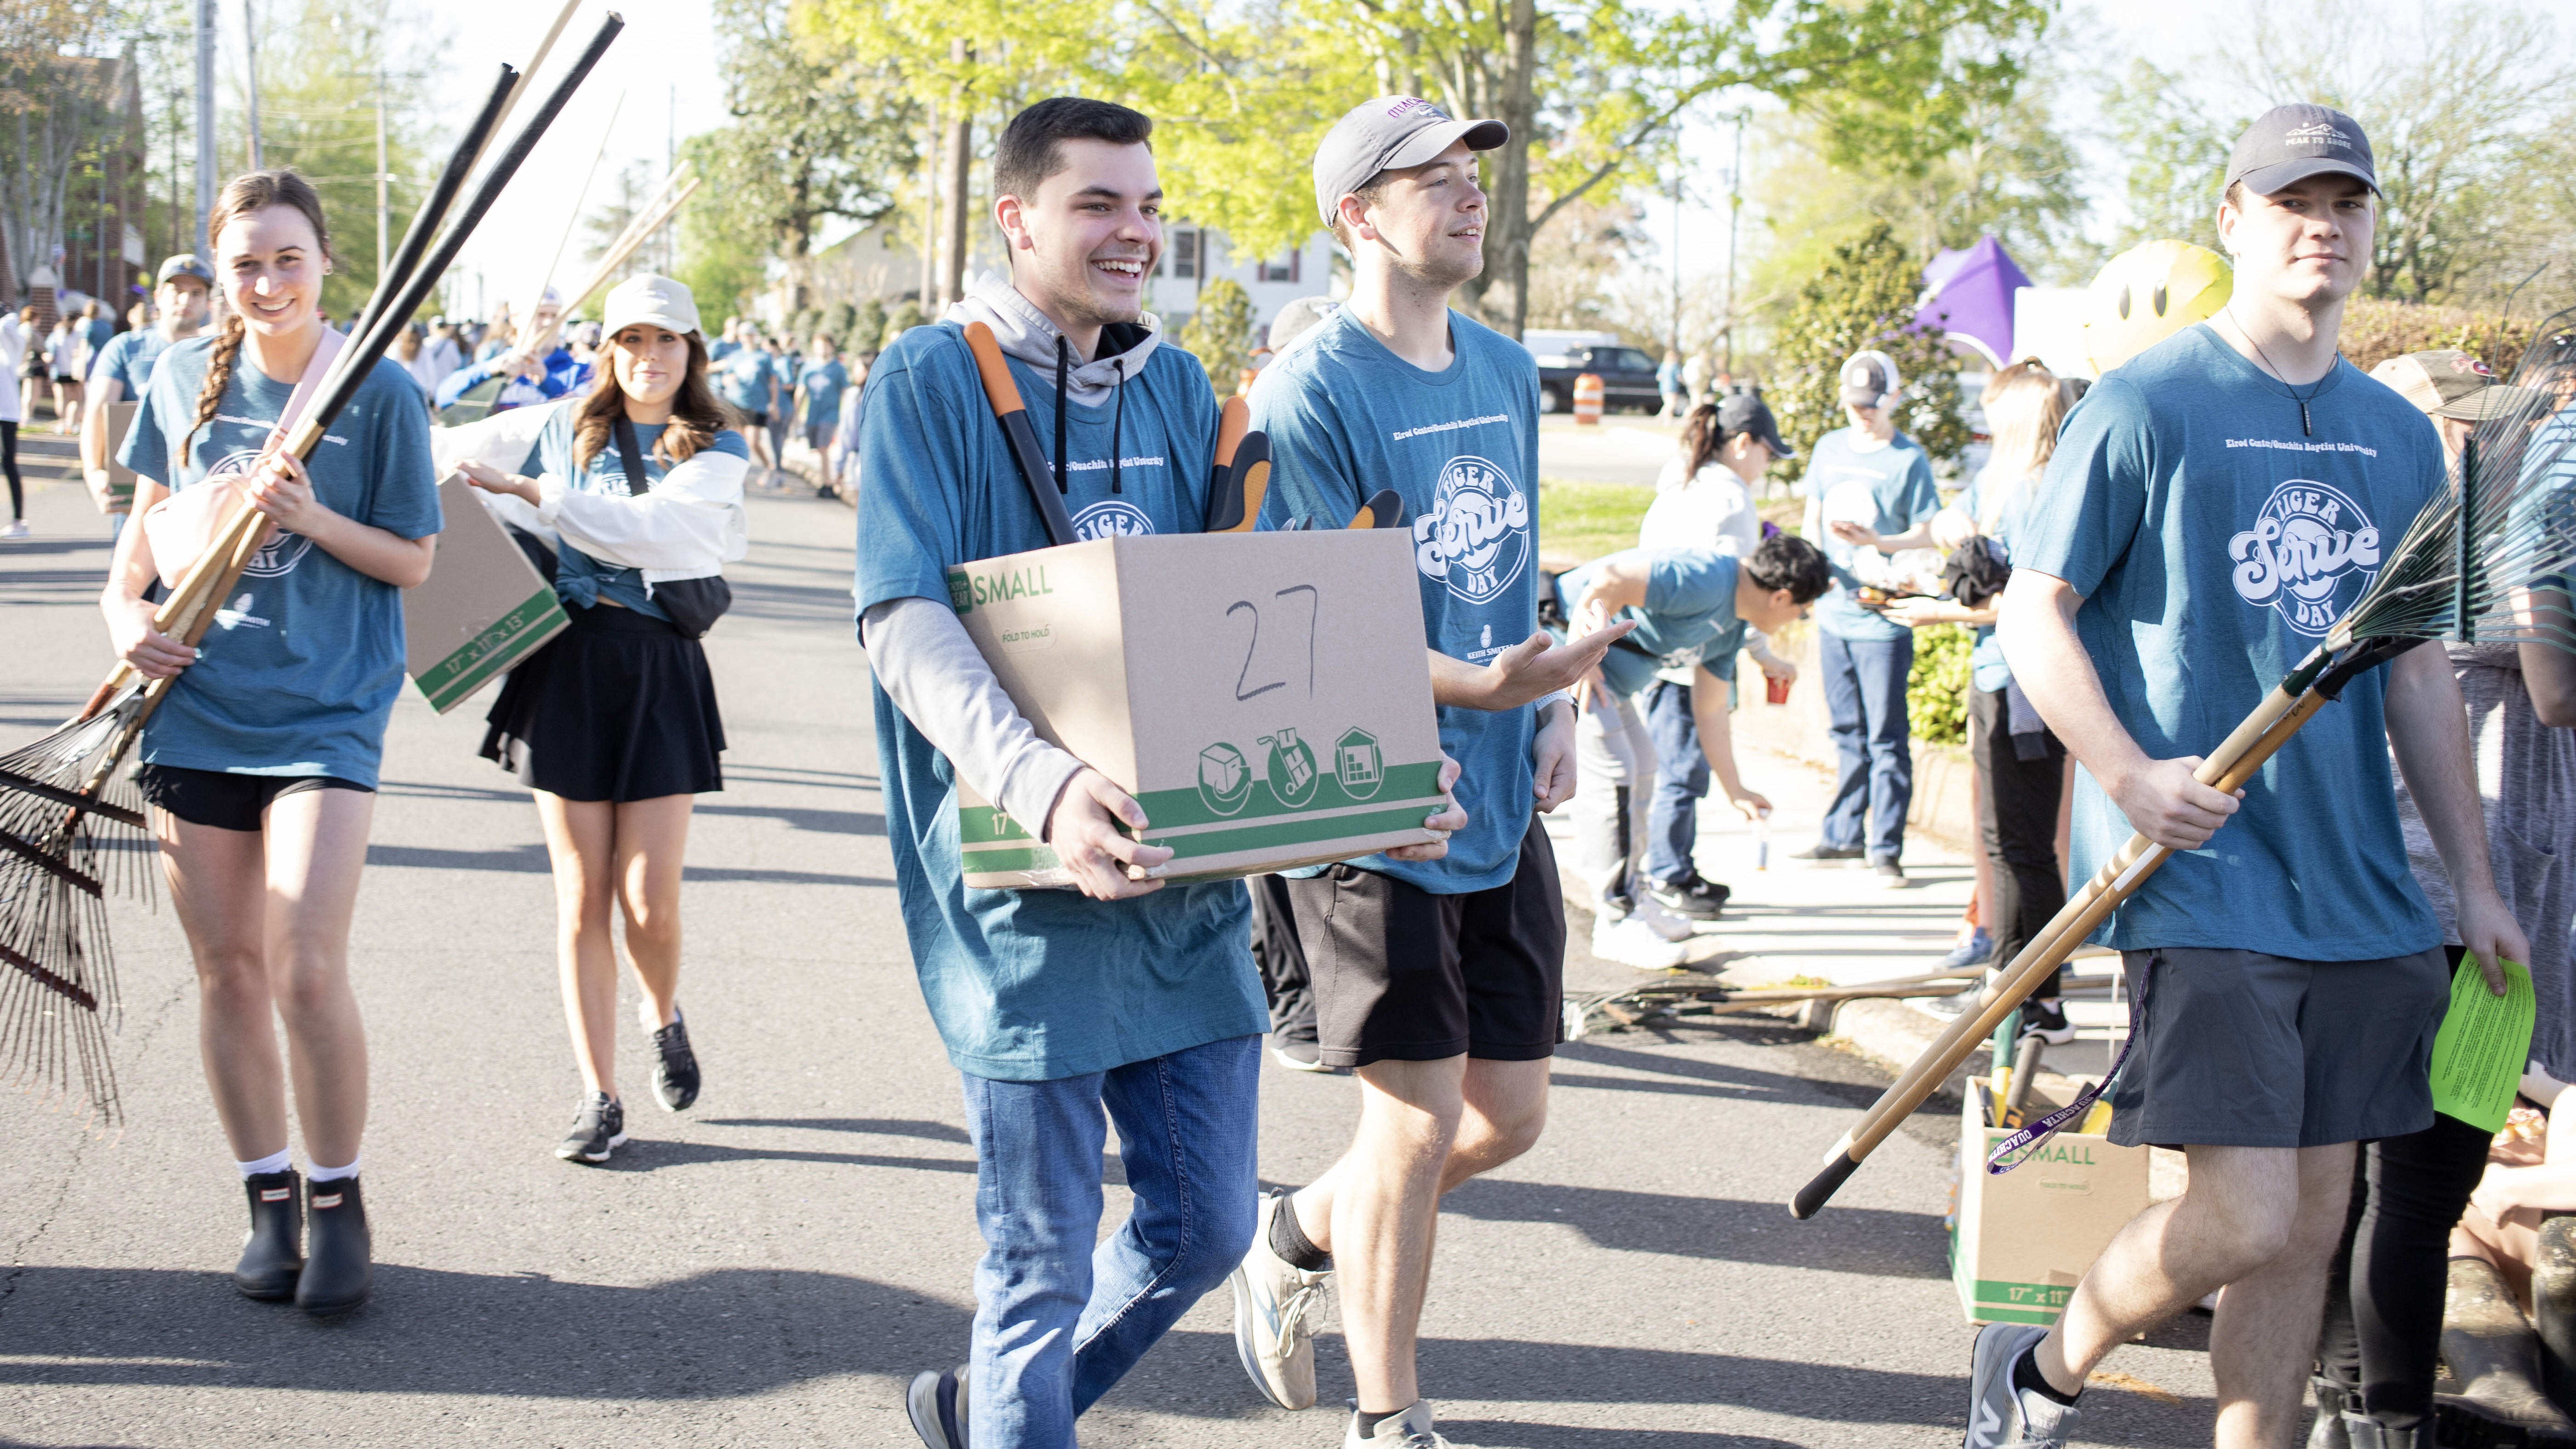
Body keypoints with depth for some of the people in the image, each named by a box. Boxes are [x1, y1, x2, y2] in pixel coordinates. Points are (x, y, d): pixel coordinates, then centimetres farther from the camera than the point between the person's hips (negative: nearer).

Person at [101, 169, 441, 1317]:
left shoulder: (379, 391, -4)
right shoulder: (183, 377, 6)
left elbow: (414, 562, 0)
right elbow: (149, 516, 18)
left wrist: (314, 518, -17)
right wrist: (124, 609, 0)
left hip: (325, 709, -4)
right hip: (193, 705, 4)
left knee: (306, 968, -12)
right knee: (226, 967, 7)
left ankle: (336, 1201, 7)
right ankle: (267, 1199, 22)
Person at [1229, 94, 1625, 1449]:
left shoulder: (1506, 372, 11)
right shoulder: (1312, 390, -13)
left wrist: (1552, 711, 8)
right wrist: (1480, 685, -30)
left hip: (1503, 804, 7)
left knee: (1510, 1112, 11)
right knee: (1418, 1121, -4)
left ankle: (1299, 1232, 36)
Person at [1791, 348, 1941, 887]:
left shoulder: (1909, 458, -5)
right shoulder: (1829, 448, 11)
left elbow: (1926, 535, -5)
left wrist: (1876, 540, -20)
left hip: (1884, 618, -5)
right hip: (1833, 610, 5)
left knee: (1886, 737, -3)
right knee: (1847, 732, 15)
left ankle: (1886, 849, 1)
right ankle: (1843, 835, 24)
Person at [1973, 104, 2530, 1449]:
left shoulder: (2397, 434, 13)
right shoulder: (2145, 407, -4)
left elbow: (2419, 669, 18)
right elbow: (2032, 611, -4)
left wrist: (2474, 880, 16)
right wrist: (2129, 773, -18)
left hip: (2359, 888, 6)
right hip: (2203, 882, -6)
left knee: (2310, 1230, 7)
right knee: (2245, 1222, -10)